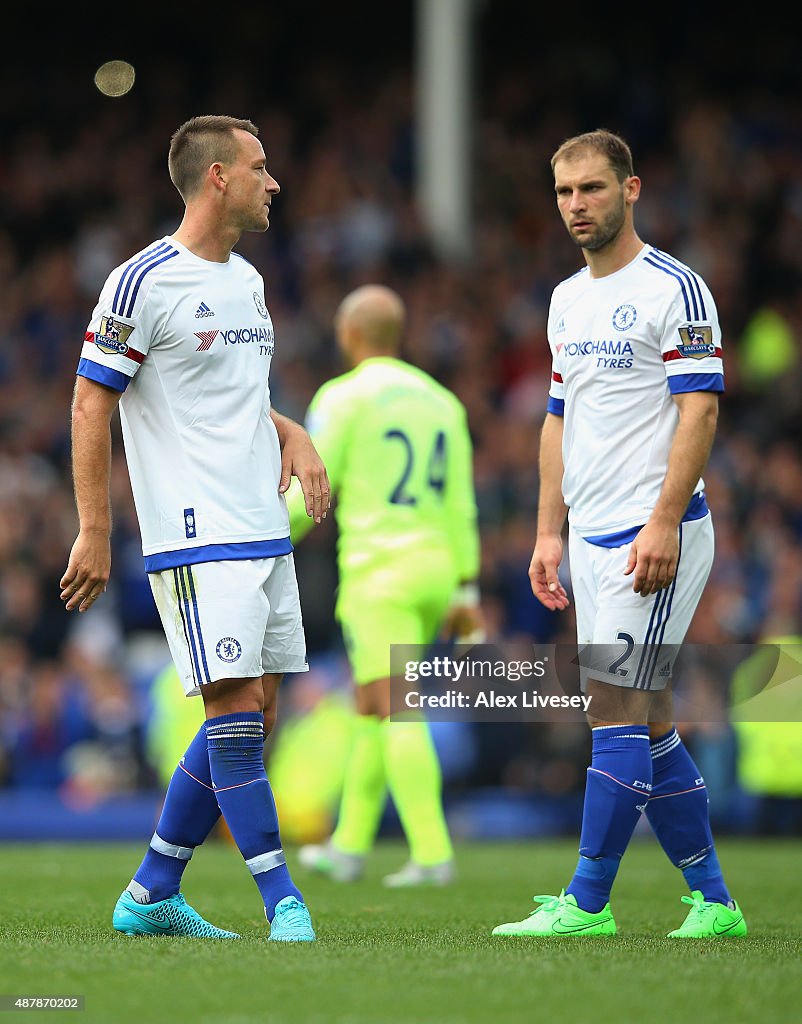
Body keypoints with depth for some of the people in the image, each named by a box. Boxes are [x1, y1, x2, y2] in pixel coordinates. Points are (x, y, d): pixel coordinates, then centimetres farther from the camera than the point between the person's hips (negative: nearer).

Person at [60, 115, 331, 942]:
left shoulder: (246, 281, 16)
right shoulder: (144, 282, -9)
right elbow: (90, 408, -9)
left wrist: (292, 437, 10)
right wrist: (93, 532, -12)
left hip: (265, 532, 9)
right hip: (197, 539, -9)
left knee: (251, 718, 8)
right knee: (236, 717, -11)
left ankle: (151, 894, 17)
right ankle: (284, 904, -7)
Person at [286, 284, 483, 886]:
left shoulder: (344, 396, -7)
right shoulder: (441, 401, 12)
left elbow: (308, 493, -8)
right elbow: (461, 504, 10)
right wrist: (466, 593, 12)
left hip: (379, 572, -7)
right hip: (436, 568, 7)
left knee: (393, 713, -9)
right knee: (374, 709, 18)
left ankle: (432, 853, -17)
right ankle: (349, 847, 23)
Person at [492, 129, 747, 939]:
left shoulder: (675, 288, -8)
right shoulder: (567, 300, 16)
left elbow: (698, 411, -14)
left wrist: (664, 523, -21)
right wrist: (549, 532, 15)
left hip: (654, 536, -8)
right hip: (593, 538, 8)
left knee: (617, 708, -11)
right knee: (646, 721, 8)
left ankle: (587, 902, -9)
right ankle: (713, 900, 14)